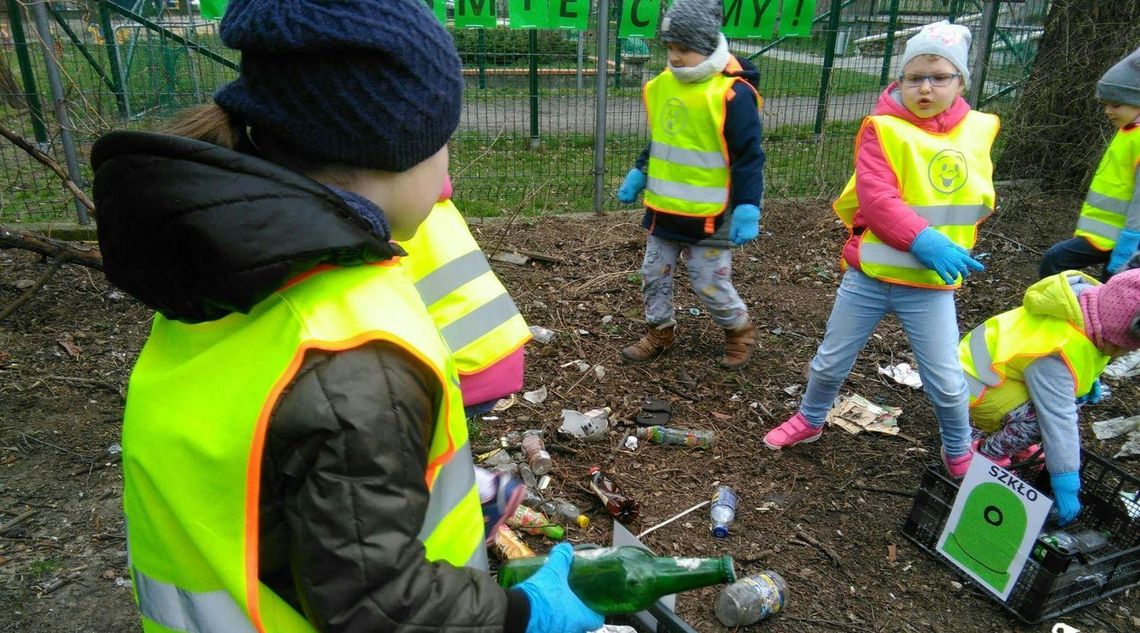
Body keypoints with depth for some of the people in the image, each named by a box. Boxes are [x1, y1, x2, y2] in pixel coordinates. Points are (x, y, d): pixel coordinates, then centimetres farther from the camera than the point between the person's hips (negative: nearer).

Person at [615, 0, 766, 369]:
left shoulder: (732, 92, -18)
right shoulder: (662, 84, 4)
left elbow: (748, 157, -15)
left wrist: (748, 208, -20)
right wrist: (639, 174, 11)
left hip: (709, 214, -7)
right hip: (664, 208, 7)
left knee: (710, 284, 3)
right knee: (654, 274, 14)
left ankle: (740, 332, 30)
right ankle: (661, 332, 35)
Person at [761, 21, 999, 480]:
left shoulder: (977, 130, 2)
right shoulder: (884, 129, -11)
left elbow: (977, 201, 16)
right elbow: (877, 201, -22)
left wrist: (954, 244, 5)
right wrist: (924, 242, -29)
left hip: (931, 283, 2)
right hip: (869, 276, -2)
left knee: (946, 380, 7)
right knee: (831, 361, 13)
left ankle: (959, 452, 33)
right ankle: (810, 419, 39)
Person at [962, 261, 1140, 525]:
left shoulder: (1098, 301, -10)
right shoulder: (1054, 356, -36)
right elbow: (1058, 421, -32)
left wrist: (1087, 380, 7)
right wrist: (1065, 488, -27)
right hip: (980, 386, -10)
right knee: (1043, 417, -28)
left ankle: (1018, 445, 19)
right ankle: (985, 455, -7)